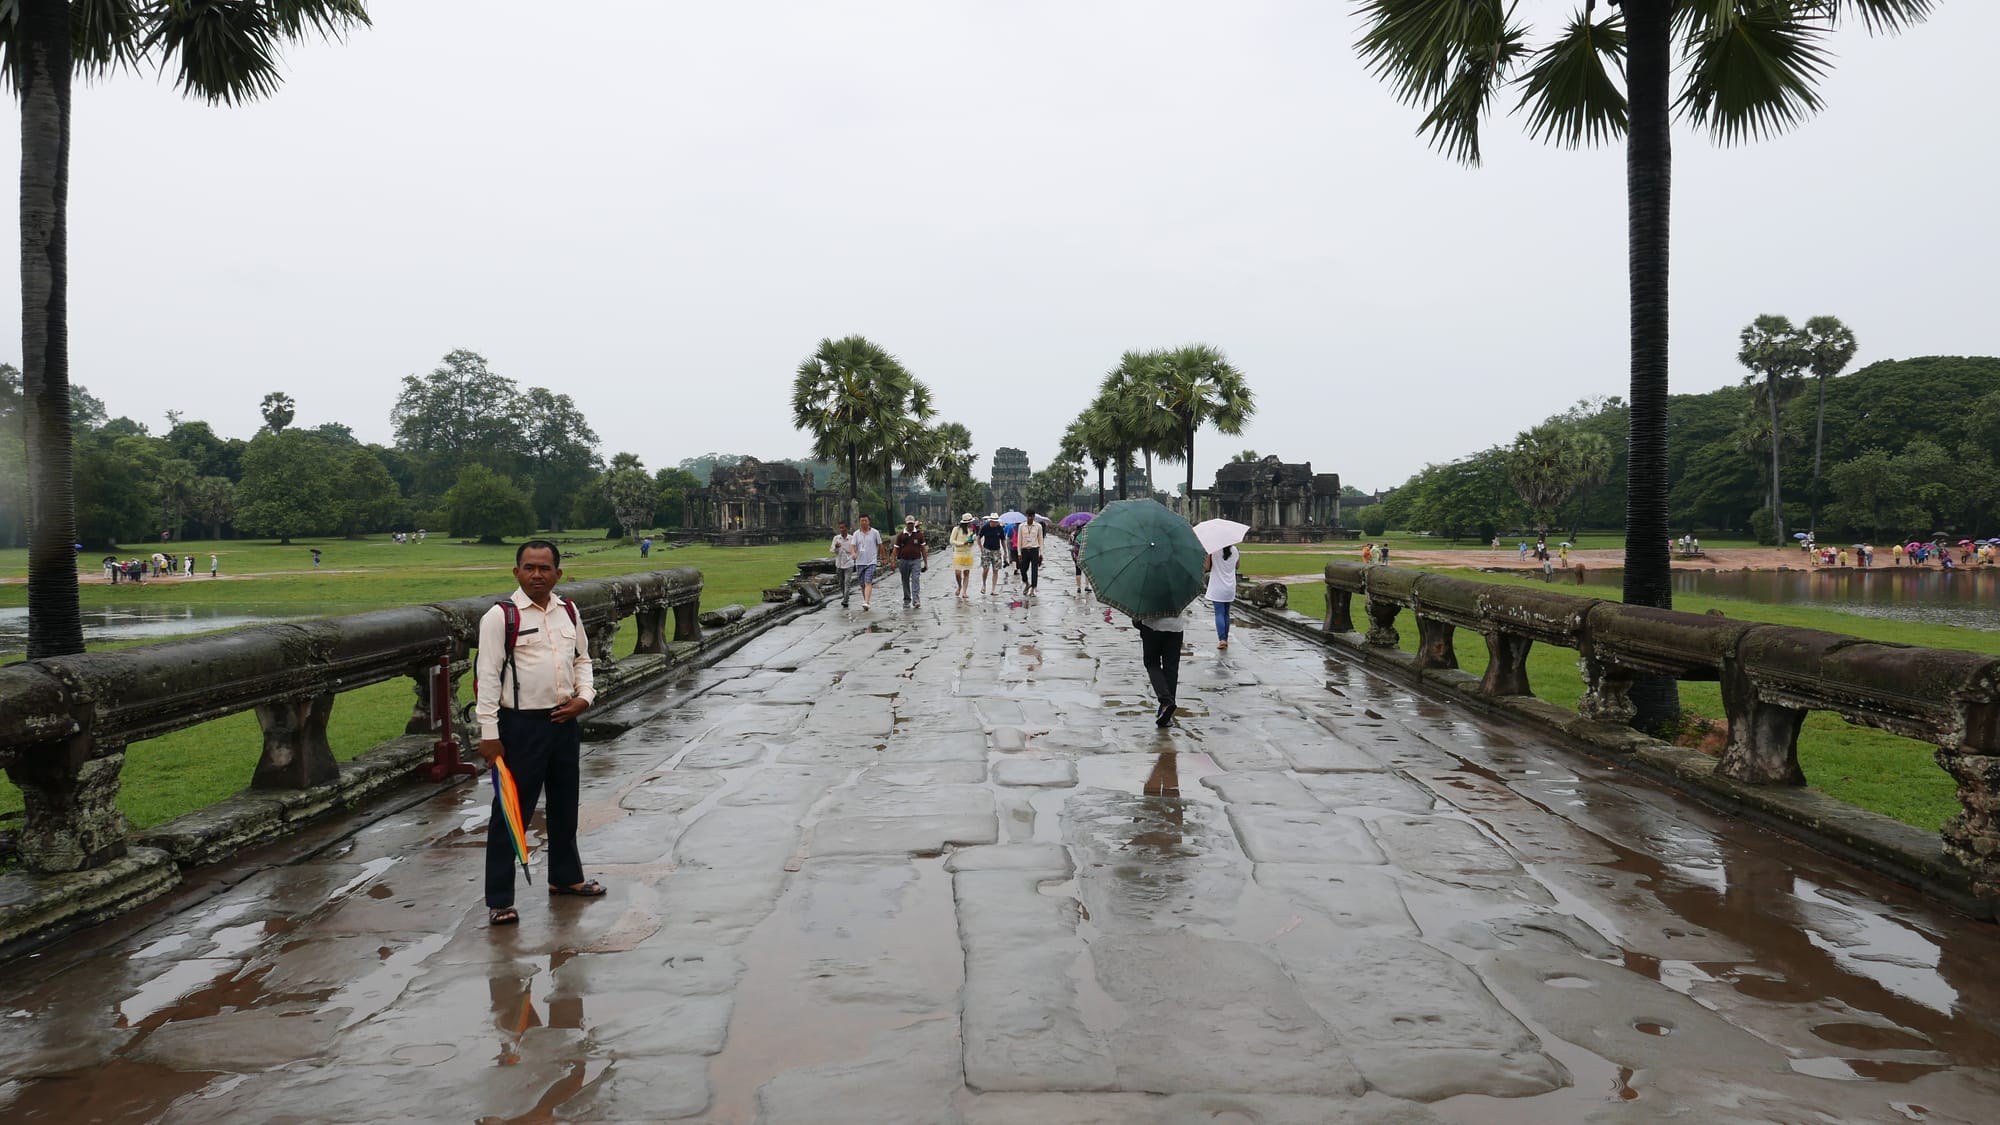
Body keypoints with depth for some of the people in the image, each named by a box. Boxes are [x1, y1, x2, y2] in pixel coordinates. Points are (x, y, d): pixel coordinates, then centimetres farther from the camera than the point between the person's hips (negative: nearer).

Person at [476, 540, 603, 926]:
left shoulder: (567, 611, 7)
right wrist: (489, 732, -16)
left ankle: (566, 877, 38)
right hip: (521, 725, -6)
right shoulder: (500, 616, -11)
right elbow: (488, 675, -13)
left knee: (564, 804, 20)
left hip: (564, 721, 6)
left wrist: (584, 696, -1)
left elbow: (582, 658, 17)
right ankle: (499, 900, 9)